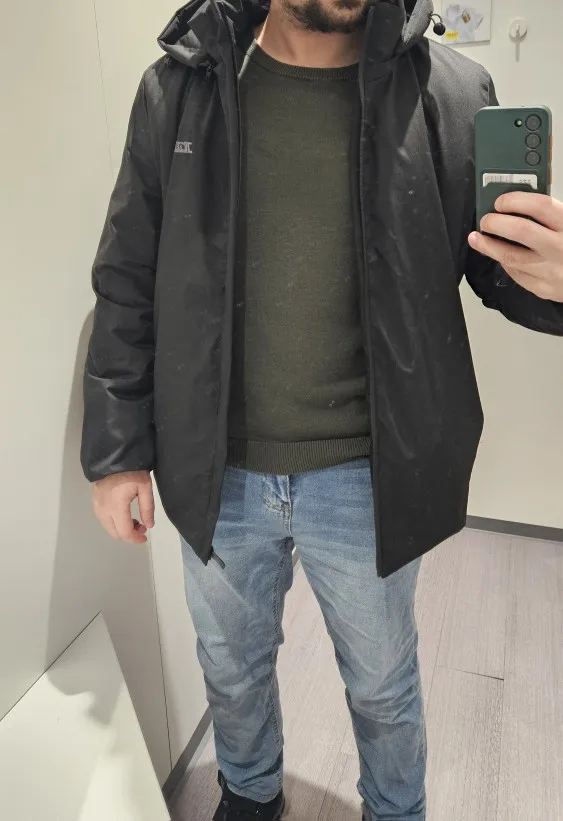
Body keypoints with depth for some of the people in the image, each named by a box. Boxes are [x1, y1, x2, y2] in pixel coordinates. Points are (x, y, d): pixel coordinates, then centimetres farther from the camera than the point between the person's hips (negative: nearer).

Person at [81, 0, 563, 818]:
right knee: (231, 669, 26)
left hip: (369, 479, -1)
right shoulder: (179, 89, -3)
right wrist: (117, 451, 0)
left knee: (383, 683, 23)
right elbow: (129, 287, 0)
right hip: (214, 473, 2)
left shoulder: (453, 95, -6)